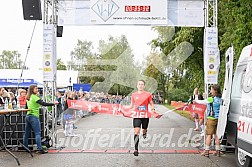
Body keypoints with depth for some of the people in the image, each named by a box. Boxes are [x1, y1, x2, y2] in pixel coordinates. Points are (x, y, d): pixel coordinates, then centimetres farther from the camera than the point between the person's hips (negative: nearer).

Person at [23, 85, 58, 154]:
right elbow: (43, 104, -22)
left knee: (27, 133, 11)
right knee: (37, 133, -8)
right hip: (34, 117, -8)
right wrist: (53, 103, -21)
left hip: (27, 116, 8)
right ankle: (40, 149, -11)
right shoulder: (35, 97, -12)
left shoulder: (28, 98, 13)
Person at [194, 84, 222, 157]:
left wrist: (196, 101, 16)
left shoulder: (211, 99, -13)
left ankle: (206, 151, 3)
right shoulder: (220, 99, 4)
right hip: (218, 119, 6)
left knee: (209, 135, 0)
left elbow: (202, 102, -2)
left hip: (211, 119, -6)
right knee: (216, 135, 12)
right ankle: (218, 151, 17)